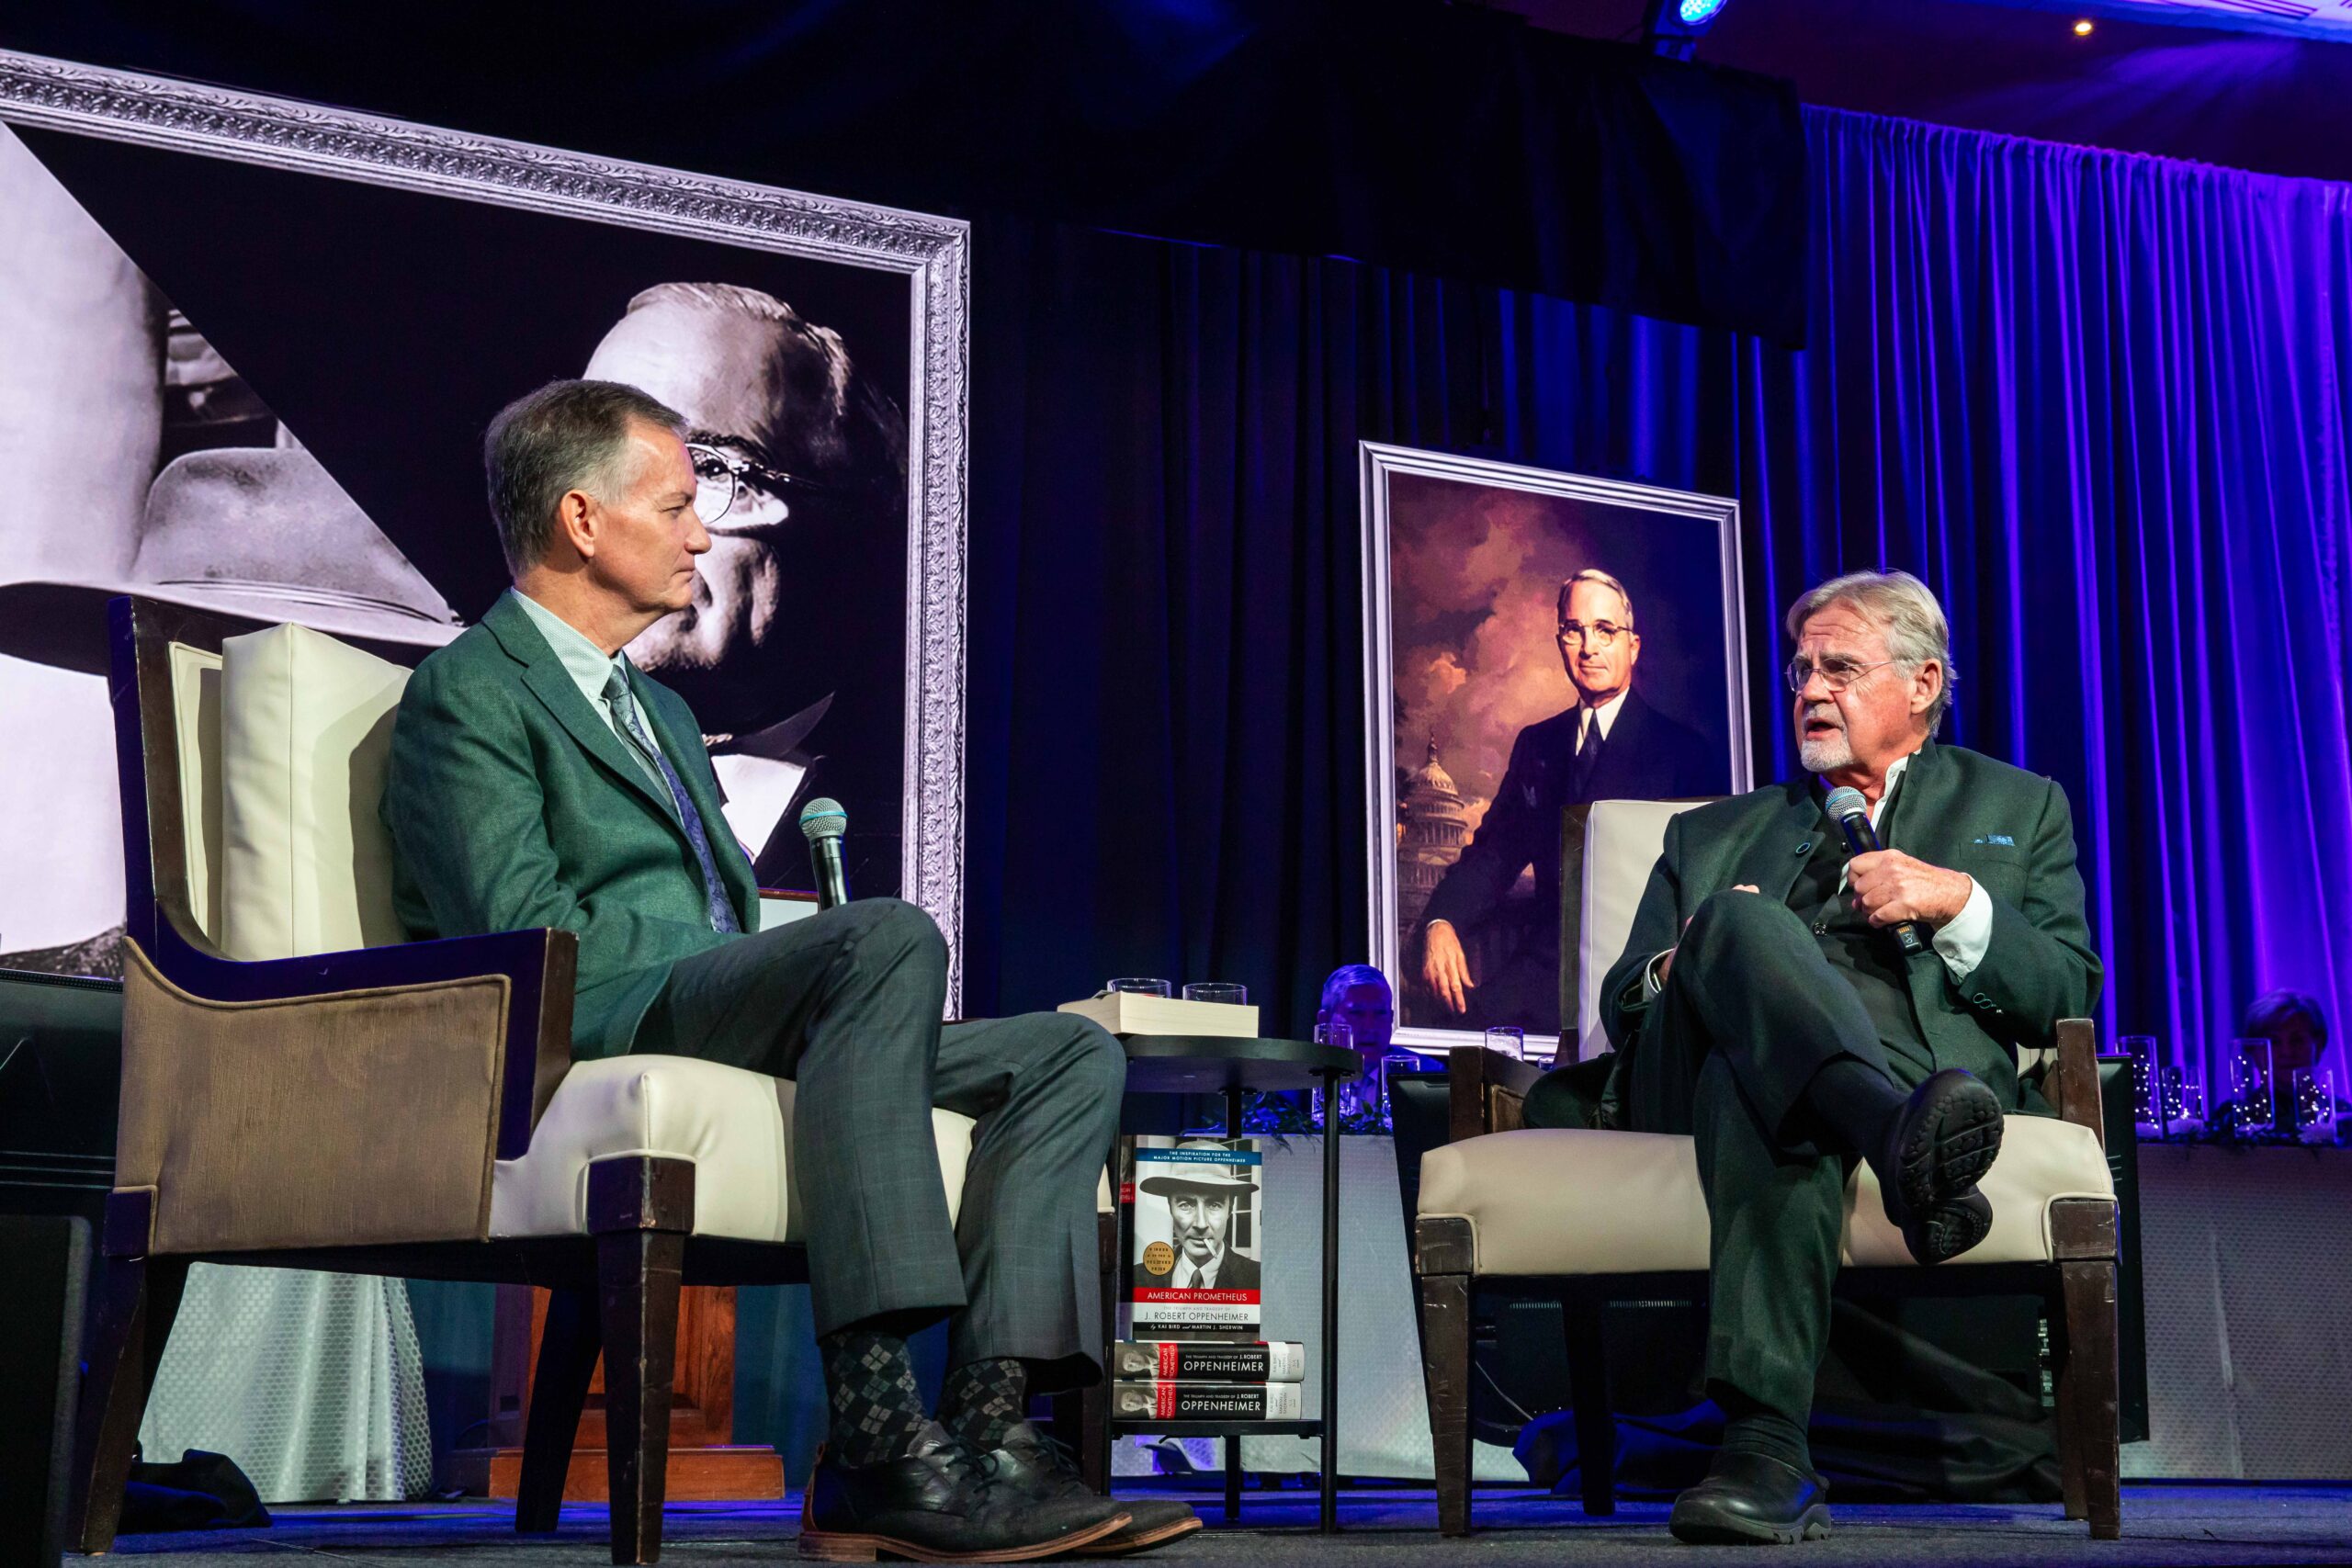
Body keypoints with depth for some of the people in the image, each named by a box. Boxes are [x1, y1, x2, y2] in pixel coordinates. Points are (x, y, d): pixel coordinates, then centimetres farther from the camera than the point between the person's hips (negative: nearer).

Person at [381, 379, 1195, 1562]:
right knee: (890, 937, -34)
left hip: (724, 1022, 9)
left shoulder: (661, 711, 32)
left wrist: (788, 963, 5)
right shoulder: (471, 691, 2)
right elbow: (521, 930, -12)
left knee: (1073, 1053, -7)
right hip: (586, 1032, -9)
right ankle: (873, 1430, -42)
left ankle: (984, 1420, -27)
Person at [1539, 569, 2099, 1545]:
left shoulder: (2018, 808, 31)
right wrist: (1685, 964, -1)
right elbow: (1622, 1006, 23)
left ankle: (1765, 1444, -53)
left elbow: (2068, 997, 17)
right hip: (1699, 1069, 2)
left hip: (1917, 1053, -1)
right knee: (1743, 914, -35)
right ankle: (1903, 1141, -61)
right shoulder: (1712, 834, 35)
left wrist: (1959, 903, -1)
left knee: (1759, 1089, -40)